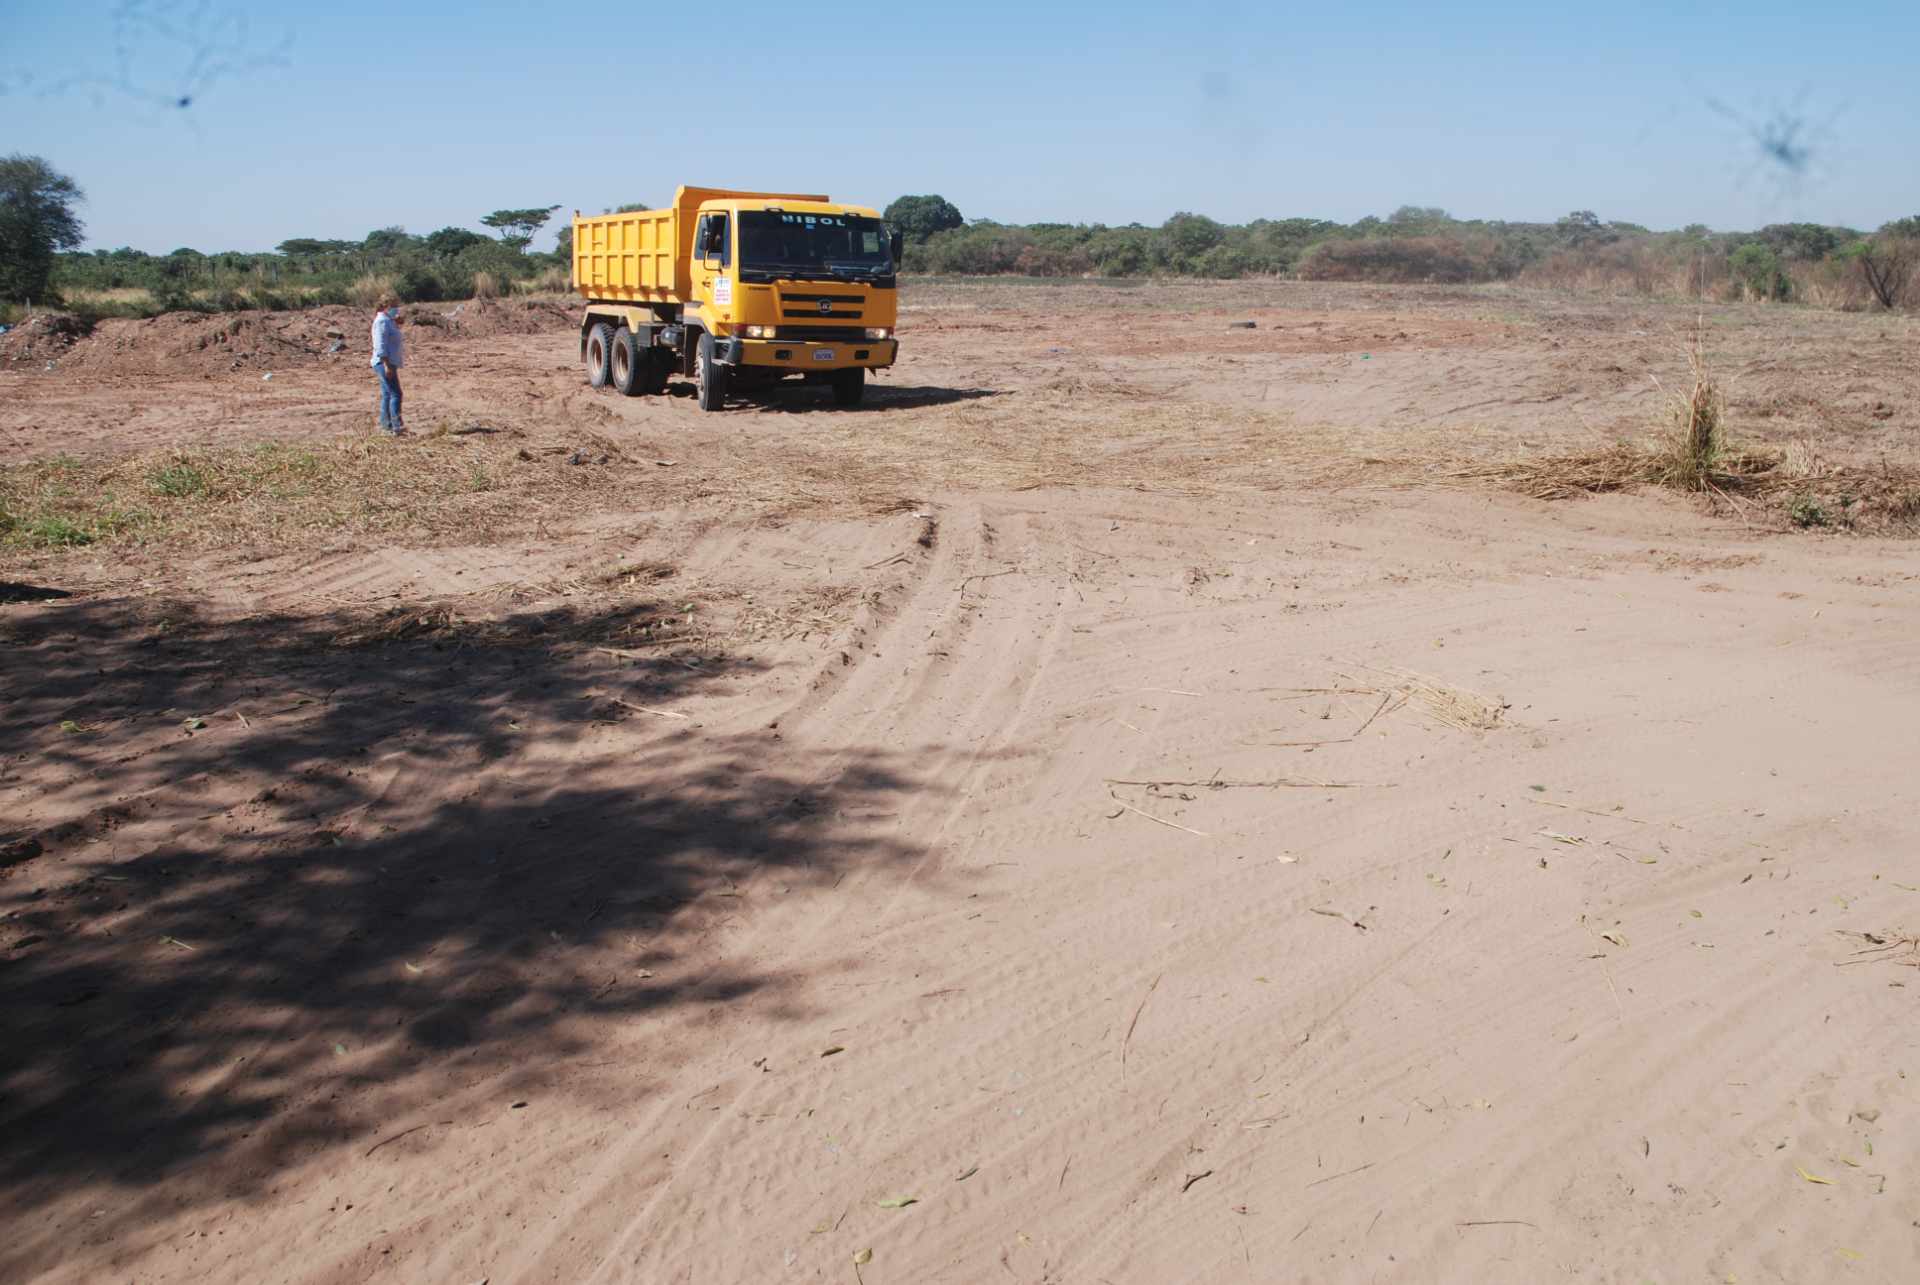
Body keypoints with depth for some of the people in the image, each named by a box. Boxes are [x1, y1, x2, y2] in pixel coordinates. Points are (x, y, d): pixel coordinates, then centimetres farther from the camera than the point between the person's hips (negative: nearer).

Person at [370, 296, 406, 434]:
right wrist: (387, 365, -24)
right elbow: (380, 346, -19)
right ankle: (397, 426, -20)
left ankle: (386, 426, 16)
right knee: (395, 394, -15)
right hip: (384, 363, -11)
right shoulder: (382, 321, -13)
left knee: (387, 394, 12)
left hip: (389, 364, 11)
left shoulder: (389, 321, 18)